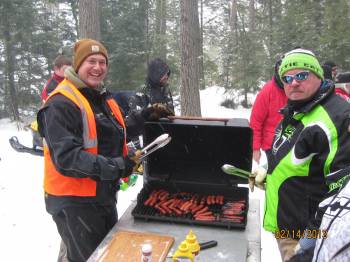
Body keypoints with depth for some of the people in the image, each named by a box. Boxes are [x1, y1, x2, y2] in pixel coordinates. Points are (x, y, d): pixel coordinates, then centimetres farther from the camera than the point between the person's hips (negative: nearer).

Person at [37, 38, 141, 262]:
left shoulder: (105, 99, 9)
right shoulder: (61, 104, -19)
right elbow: (65, 156, -26)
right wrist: (111, 167, -33)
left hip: (105, 196, 9)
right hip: (74, 201, -9)